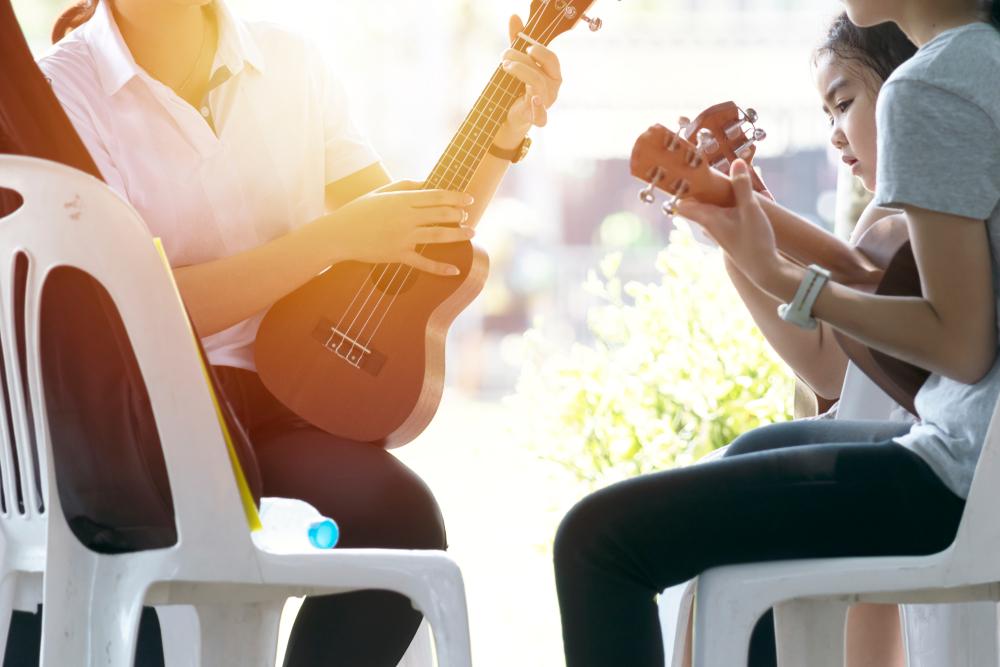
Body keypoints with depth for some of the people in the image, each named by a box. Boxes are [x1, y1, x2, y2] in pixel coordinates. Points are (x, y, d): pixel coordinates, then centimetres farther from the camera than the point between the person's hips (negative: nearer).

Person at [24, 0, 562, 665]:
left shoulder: (290, 63, 9)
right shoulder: (59, 93, -6)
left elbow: (419, 246, 16)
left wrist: (503, 139, 0)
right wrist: (336, 236, -19)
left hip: (284, 391, 5)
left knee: (398, 513, -28)